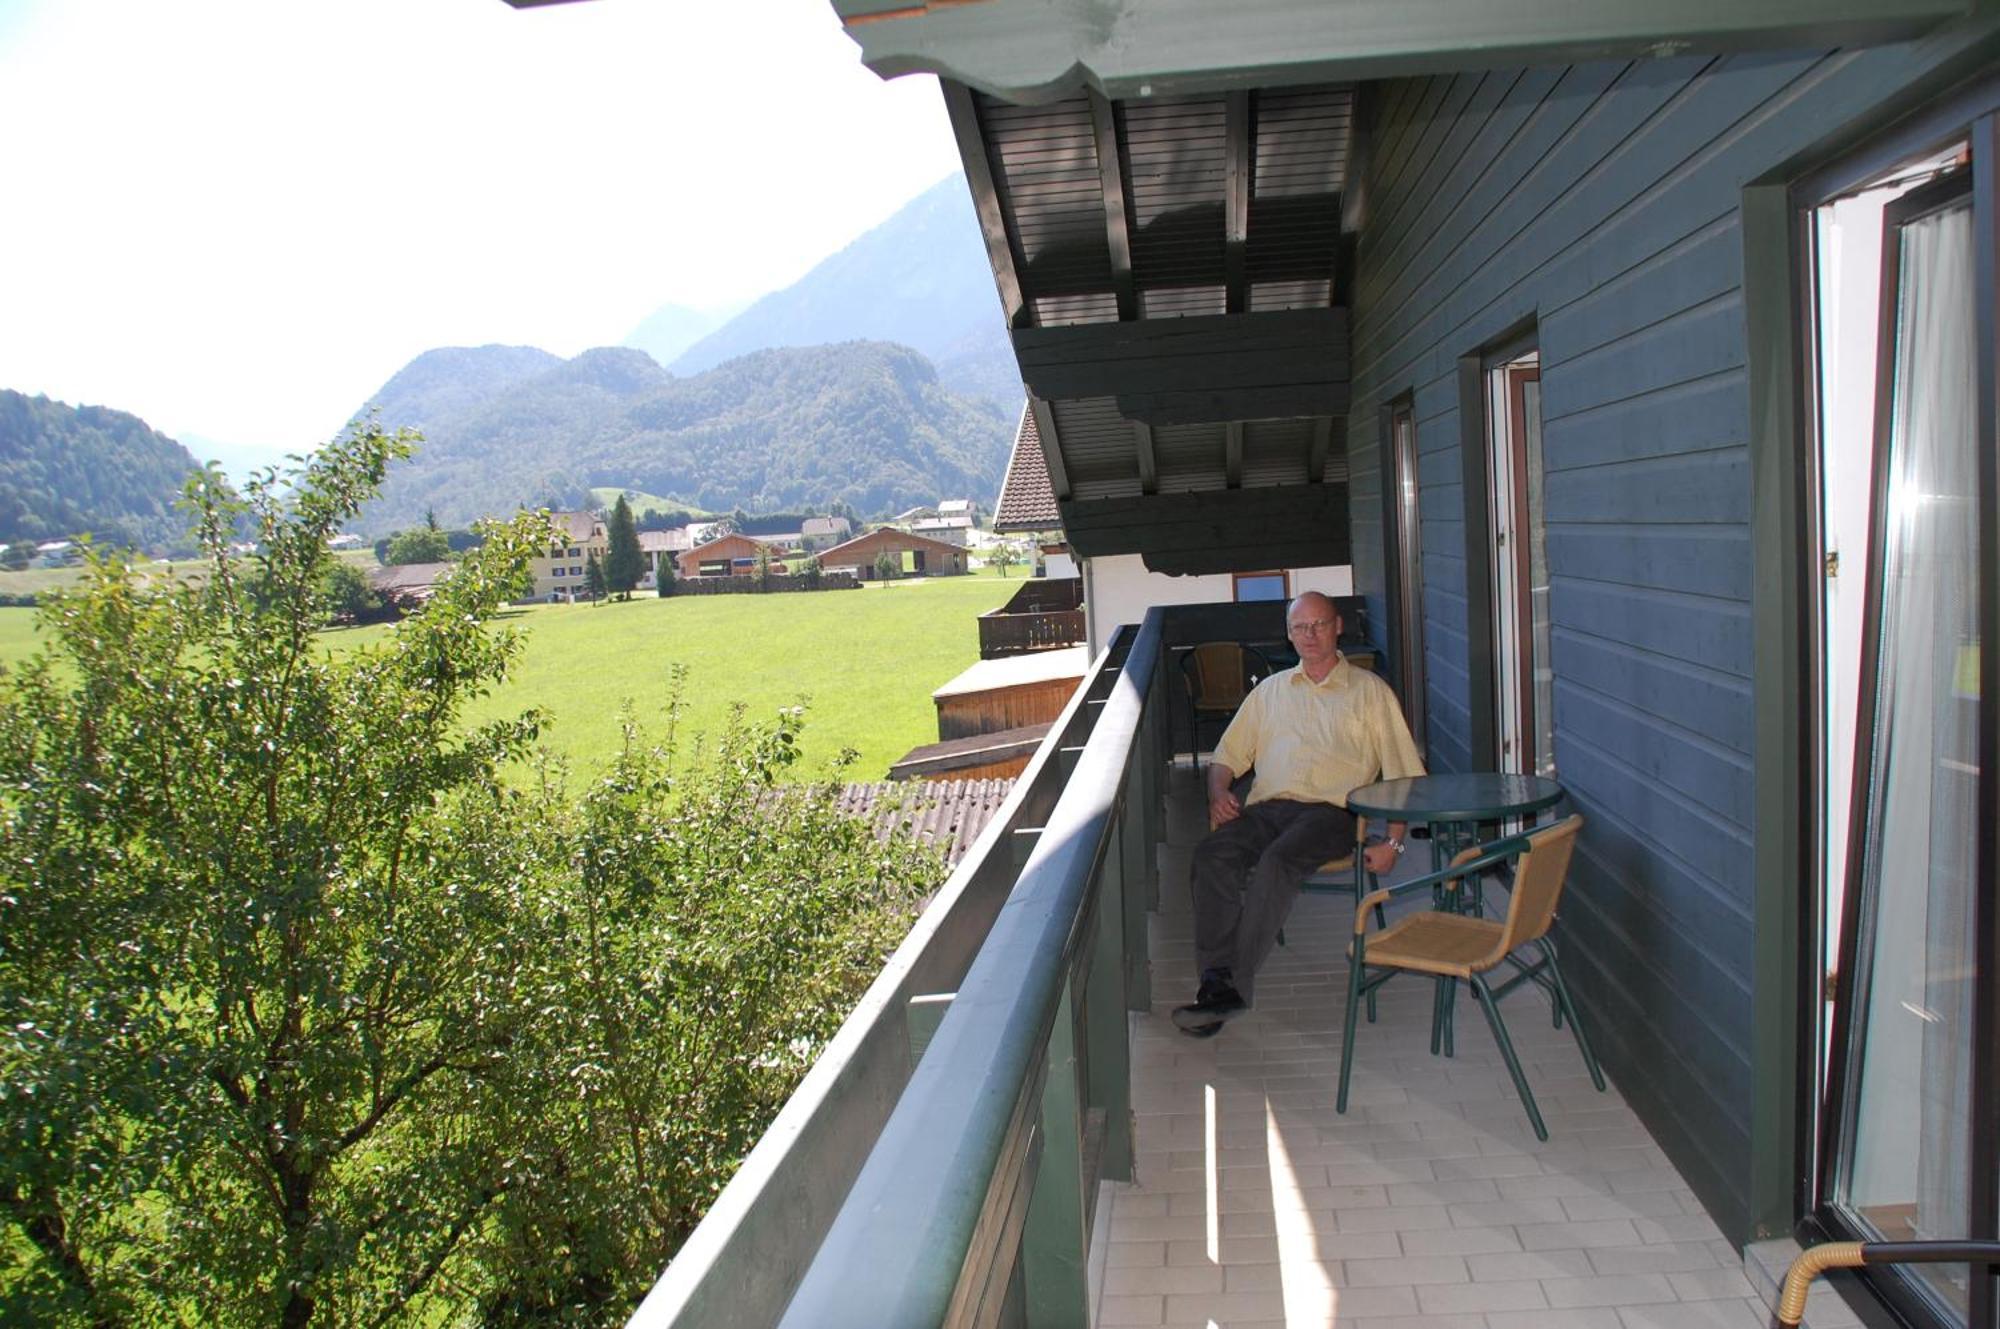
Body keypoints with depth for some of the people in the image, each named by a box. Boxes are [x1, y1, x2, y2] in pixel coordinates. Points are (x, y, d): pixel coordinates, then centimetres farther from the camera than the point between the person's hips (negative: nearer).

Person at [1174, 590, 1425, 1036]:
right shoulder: (1270, 690, 27)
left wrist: (1392, 842, -3)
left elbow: (1403, 774, 10)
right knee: (1211, 855, -30)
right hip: (1265, 808, 3)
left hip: (1330, 811, -3)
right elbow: (1227, 756, 25)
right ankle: (1215, 979, -34)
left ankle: (1235, 984, -37)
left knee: (1277, 862, -36)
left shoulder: (1369, 690, 16)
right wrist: (1219, 793, 2)